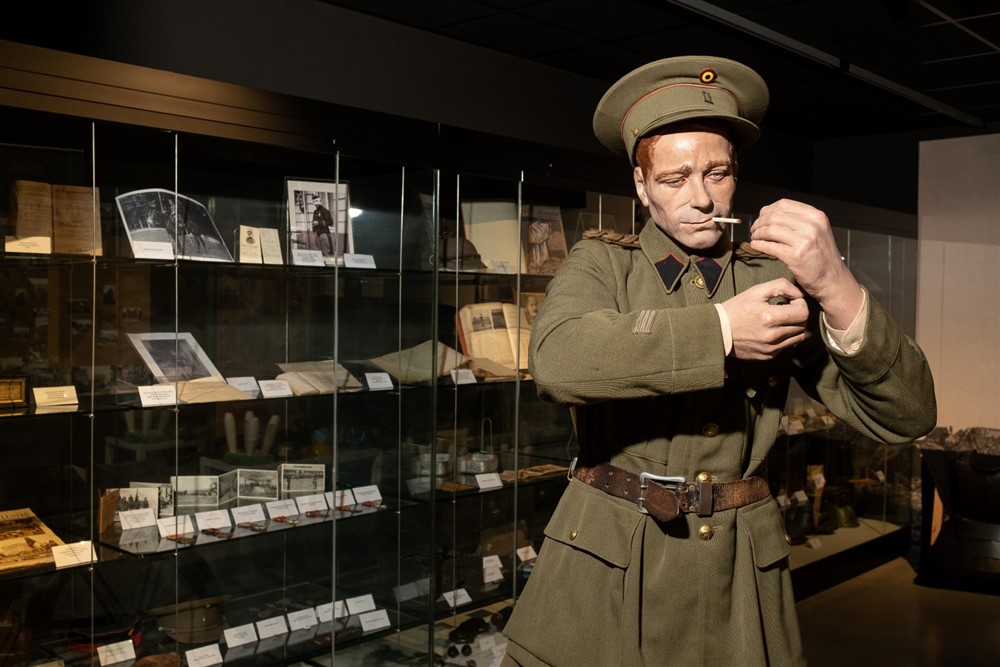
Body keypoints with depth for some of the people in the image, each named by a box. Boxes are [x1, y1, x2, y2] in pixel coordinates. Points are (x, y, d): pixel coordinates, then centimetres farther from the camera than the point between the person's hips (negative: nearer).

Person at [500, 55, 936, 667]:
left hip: (740, 576, 2)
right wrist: (719, 328, -24)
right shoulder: (601, 263, -1)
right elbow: (556, 359, -24)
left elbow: (907, 416, -9)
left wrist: (836, 287, -24)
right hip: (604, 568, -1)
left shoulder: (778, 277, 0)